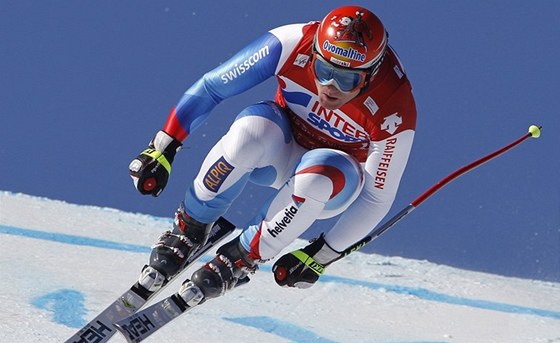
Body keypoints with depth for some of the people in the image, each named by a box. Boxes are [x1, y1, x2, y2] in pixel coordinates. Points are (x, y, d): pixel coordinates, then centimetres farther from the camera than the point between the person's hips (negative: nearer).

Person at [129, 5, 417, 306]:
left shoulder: (394, 113, -30)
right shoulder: (292, 44, -28)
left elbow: (377, 199, -18)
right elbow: (212, 86, -15)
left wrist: (323, 255, -19)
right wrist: (163, 148, -18)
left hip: (334, 183, -1)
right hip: (281, 148, 1)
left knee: (318, 176, -38)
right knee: (254, 128, -34)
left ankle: (242, 259, -15)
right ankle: (187, 232, -14)